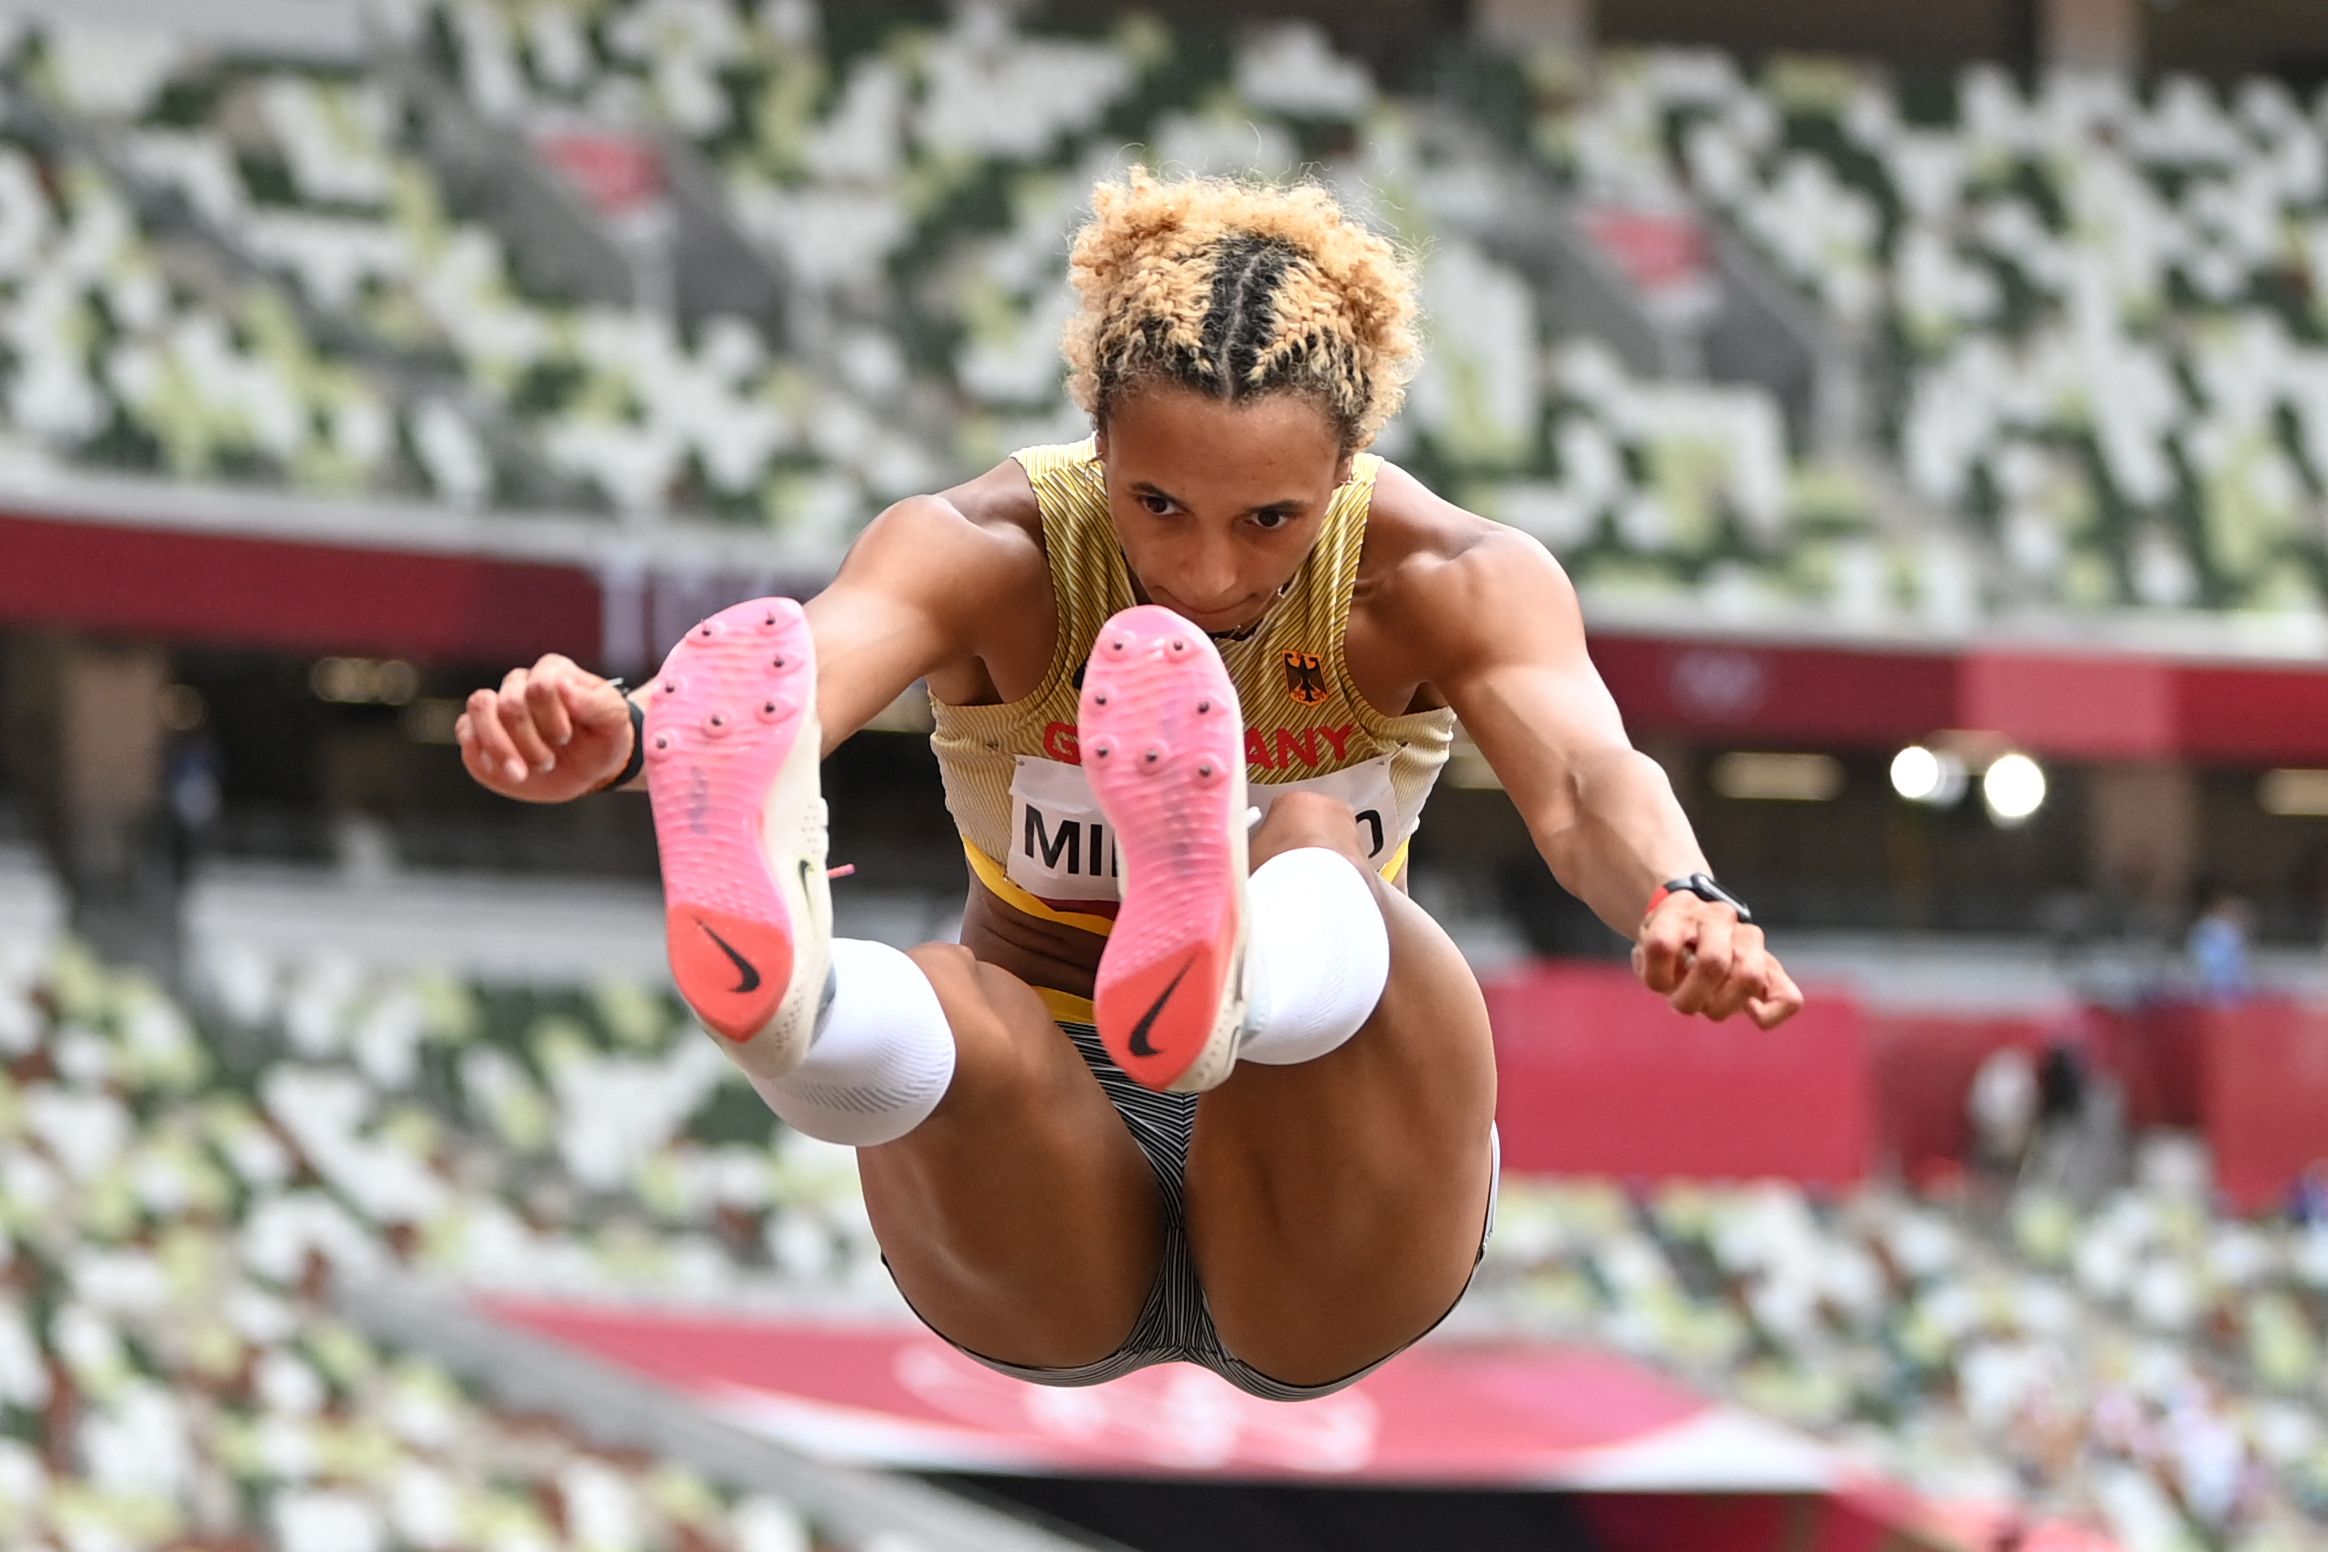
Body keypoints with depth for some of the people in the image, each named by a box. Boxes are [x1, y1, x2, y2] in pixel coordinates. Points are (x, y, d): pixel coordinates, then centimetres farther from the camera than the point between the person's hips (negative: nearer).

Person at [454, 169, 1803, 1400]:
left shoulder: (1451, 583, -8)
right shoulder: (987, 555, -9)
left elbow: (1581, 779, -29)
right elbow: (809, 671, -32)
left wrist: (1682, 904, -54)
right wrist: (624, 735, -57)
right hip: (1050, 1282, 1)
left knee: (1320, 844, -33)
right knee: (950, 1014, -36)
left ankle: (1228, 964, -69)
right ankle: (783, 987, -72)